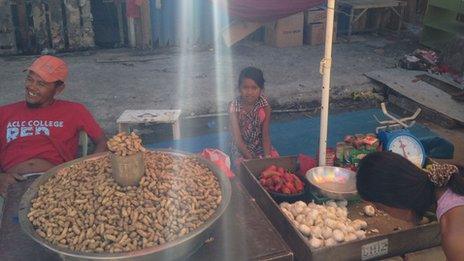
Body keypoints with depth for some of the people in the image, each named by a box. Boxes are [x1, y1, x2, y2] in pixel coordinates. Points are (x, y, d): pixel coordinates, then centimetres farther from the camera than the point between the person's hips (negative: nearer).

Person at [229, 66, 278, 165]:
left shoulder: (264, 105, -11)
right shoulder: (234, 106, -17)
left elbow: (265, 134, -11)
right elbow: (237, 138, -19)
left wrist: (267, 156, -26)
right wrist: (251, 159, -27)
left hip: (261, 146, 3)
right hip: (241, 148, -3)